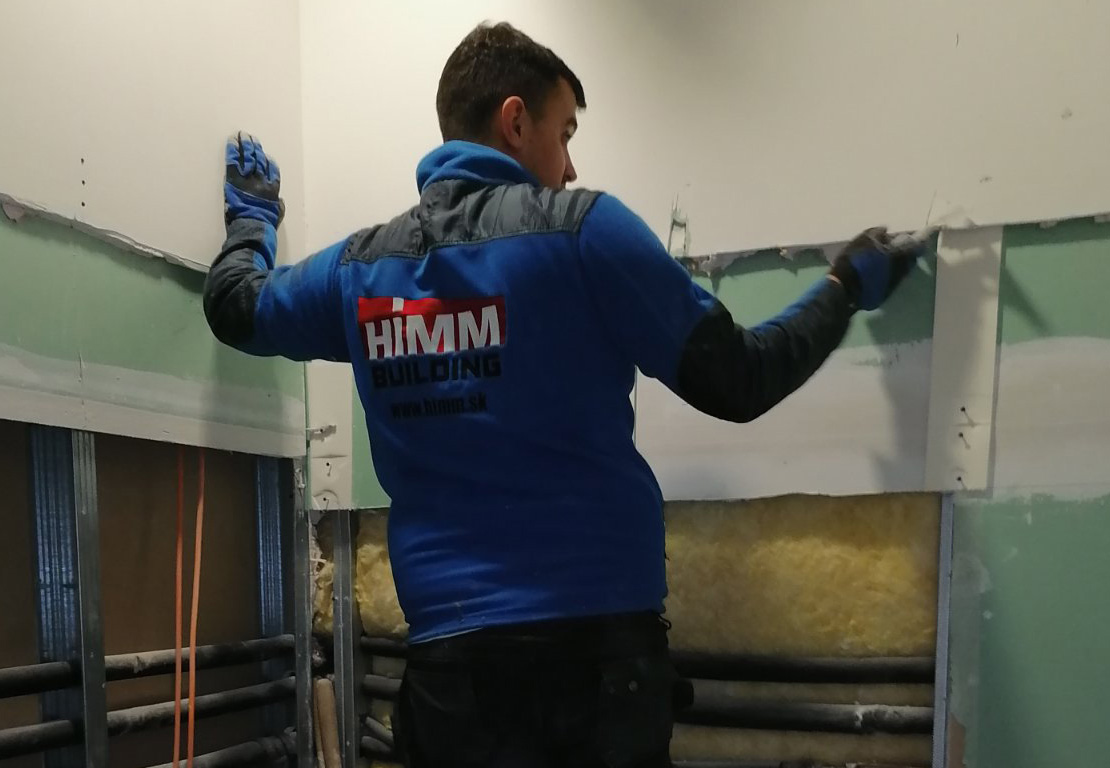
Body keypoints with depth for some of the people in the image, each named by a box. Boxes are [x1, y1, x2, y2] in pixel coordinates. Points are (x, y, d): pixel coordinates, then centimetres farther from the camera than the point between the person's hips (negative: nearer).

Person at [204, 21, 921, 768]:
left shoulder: (360, 265, 4)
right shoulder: (582, 229, -9)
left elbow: (234, 305, 23)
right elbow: (736, 383, -6)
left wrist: (253, 217, 43)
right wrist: (847, 285, 11)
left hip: (449, 644, 4)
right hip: (598, 631, -3)